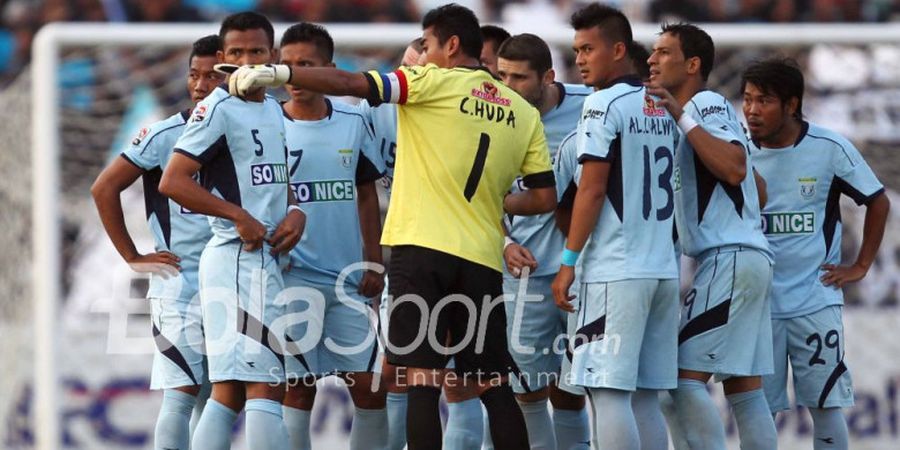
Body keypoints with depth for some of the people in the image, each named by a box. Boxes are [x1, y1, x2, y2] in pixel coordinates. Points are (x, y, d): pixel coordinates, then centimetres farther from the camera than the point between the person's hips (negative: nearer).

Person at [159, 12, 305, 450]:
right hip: (240, 260, -9)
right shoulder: (218, 110, -10)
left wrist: (294, 211, 5)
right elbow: (172, 182, -16)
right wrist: (240, 217, -17)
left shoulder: (273, 110, 17)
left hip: (263, 258, 9)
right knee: (266, 386, -12)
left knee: (229, 391, 8)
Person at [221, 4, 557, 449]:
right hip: (483, 260, 5)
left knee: (423, 380, -6)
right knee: (494, 387, 9)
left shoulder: (433, 83, -1)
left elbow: (349, 83, -10)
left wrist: (276, 73, -6)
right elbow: (544, 197, 11)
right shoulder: (522, 112, 12)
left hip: (423, 249, -5)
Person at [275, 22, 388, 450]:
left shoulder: (353, 122, 6)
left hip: (349, 280, 3)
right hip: (295, 276, -3)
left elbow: (367, 195, 13)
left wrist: (373, 263, 8)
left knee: (370, 385, 0)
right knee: (298, 388, -3)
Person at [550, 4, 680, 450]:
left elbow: (592, 189, -12)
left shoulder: (604, 104, -8)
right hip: (663, 270, 8)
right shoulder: (663, 109, 16)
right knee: (643, 397, 9)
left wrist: (568, 262, -7)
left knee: (609, 393, -8)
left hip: (615, 272, -8)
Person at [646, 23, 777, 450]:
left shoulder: (708, 103, -6)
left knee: (686, 377, -13)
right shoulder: (690, 112, 22)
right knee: (743, 387, 7)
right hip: (750, 256, 10)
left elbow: (734, 169, -22)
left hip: (729, 258, -10)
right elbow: (758, 189, 29)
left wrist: (682, 117, -20)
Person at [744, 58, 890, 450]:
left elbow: (878, 202, 5)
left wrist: (860, 266, 3)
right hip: (756, 299, 2)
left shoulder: (829, 148, -7)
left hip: (815, 299, -2)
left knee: (825, 404, -3)